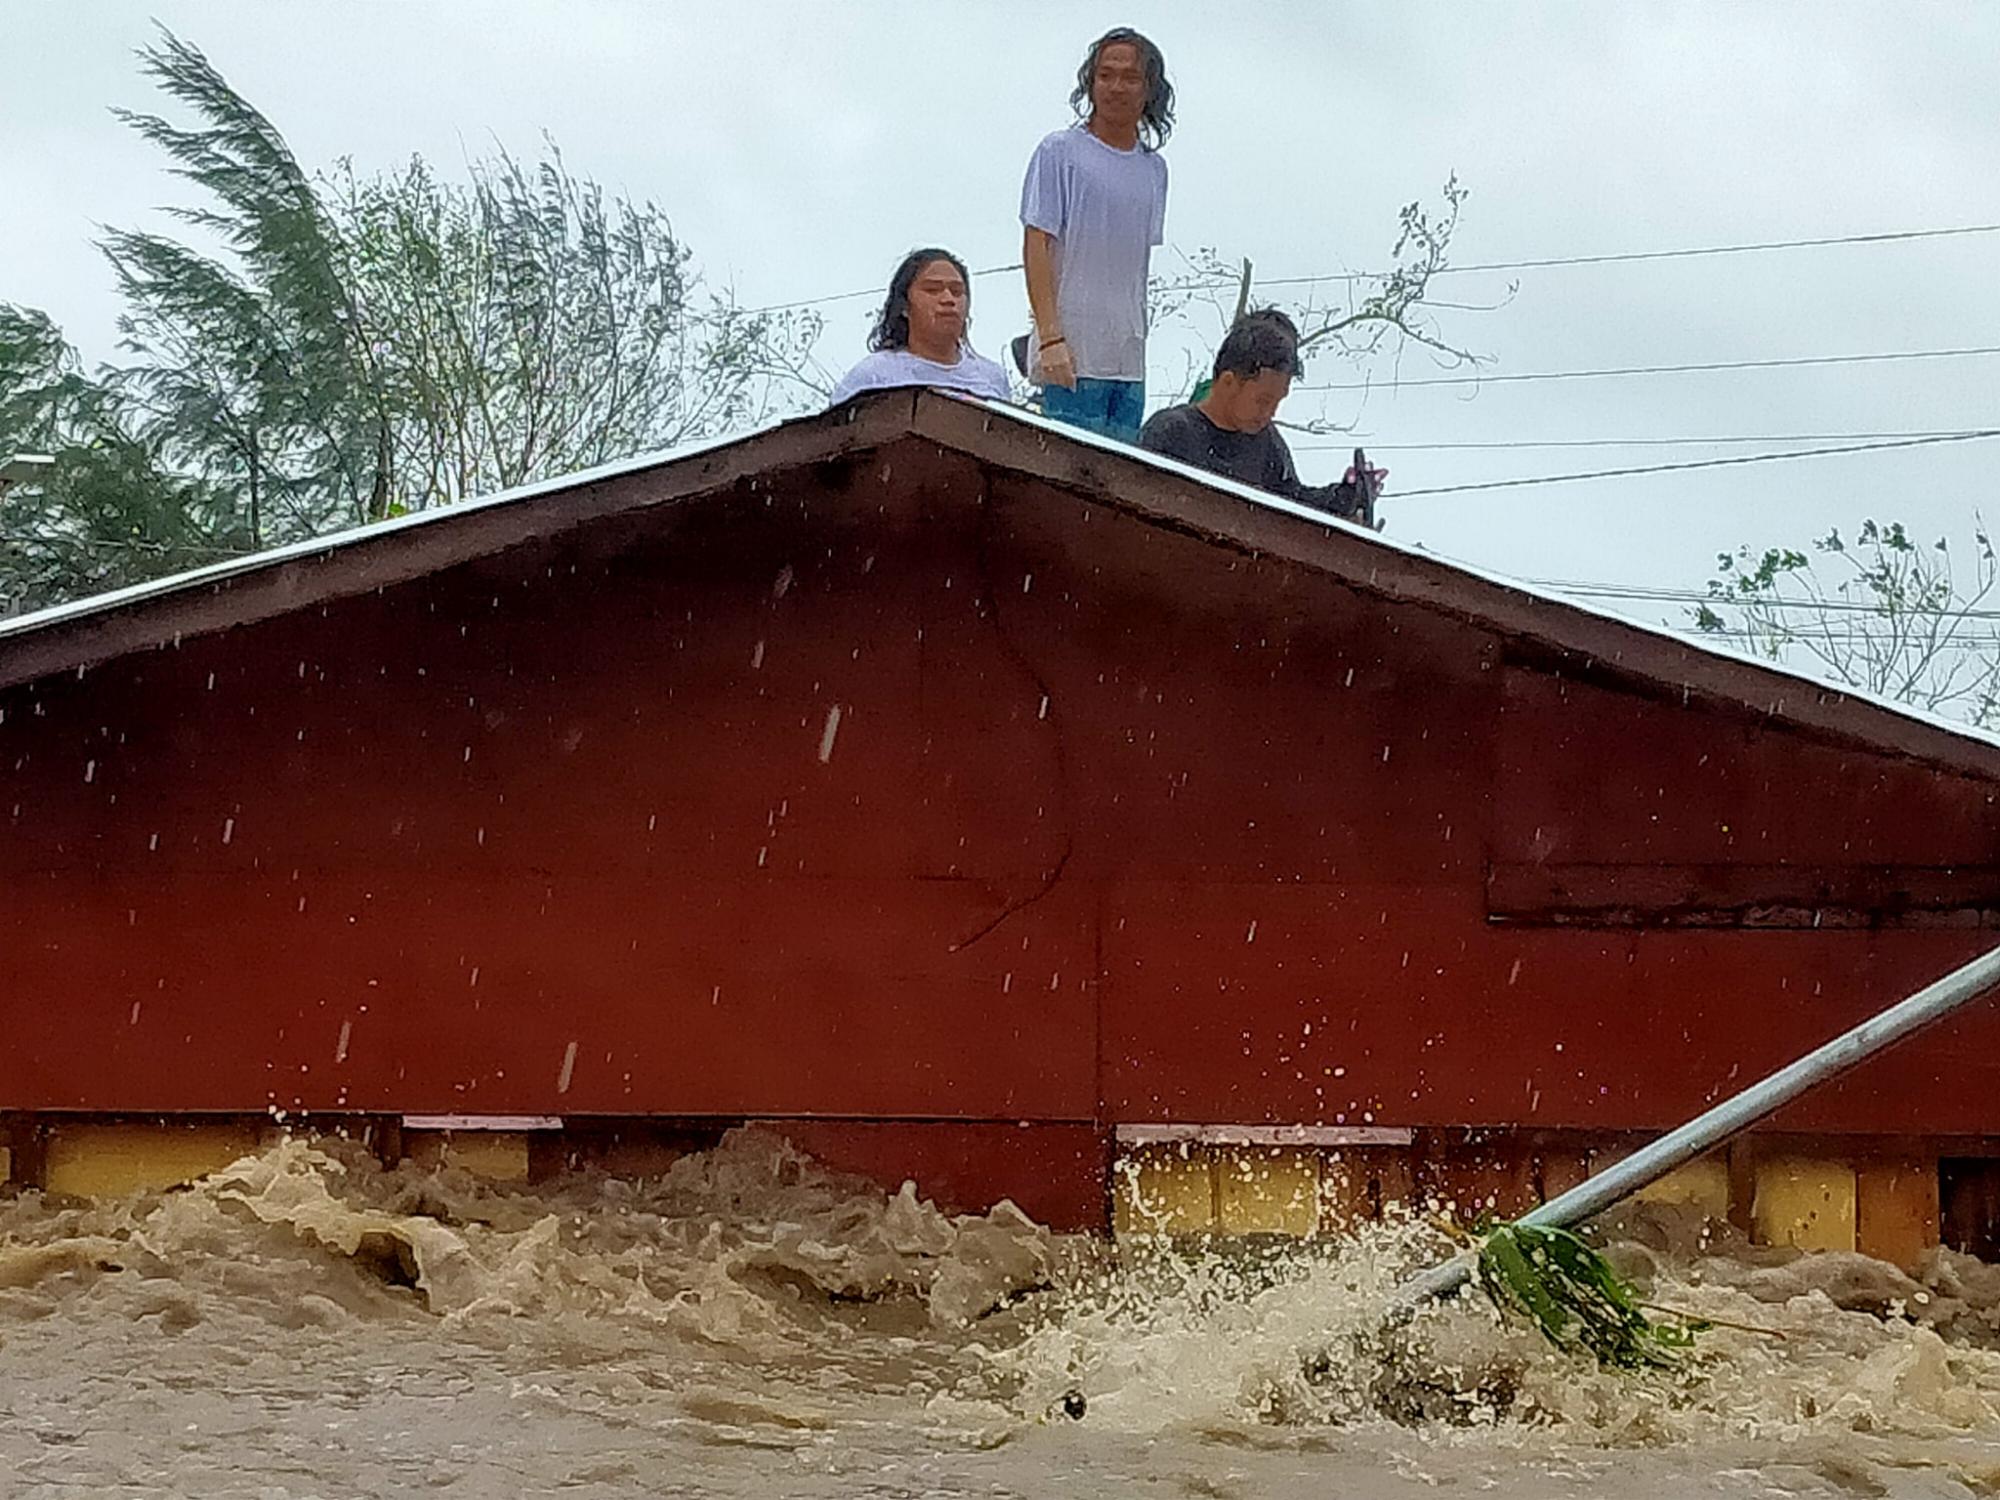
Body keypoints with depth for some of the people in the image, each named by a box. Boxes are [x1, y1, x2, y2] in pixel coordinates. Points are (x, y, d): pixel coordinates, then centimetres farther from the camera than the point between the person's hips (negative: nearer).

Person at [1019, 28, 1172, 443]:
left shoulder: (1154, 168, 17)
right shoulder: (1060, 152, -1)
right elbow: (1036, 246, -7)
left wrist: (1136, 337, 14)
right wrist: (1051, 337, -16)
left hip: (1130, 359, 6)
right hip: (1072, 353, -6)